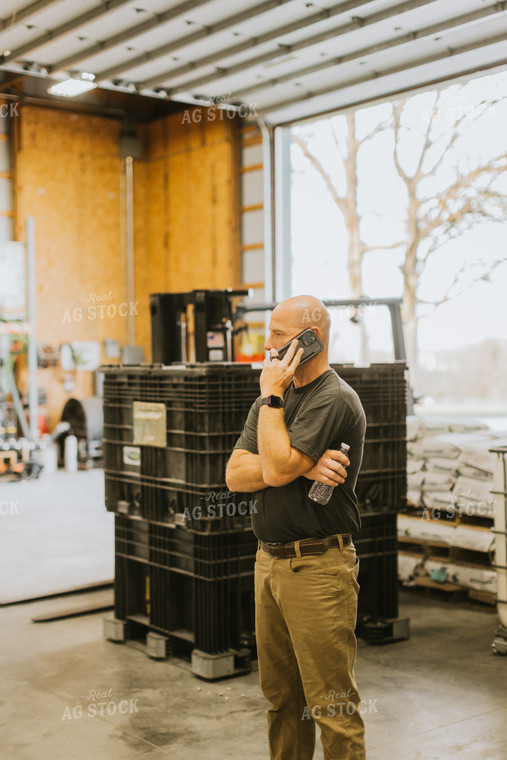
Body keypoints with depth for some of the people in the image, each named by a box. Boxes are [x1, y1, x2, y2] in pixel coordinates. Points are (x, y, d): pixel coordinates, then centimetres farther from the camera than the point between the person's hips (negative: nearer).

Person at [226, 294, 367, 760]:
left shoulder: (334, 400, -13)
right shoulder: (275, 399, 13)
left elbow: (276, 468, -22)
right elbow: (235, 475, 2)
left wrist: (271, 396, -12)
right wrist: (302, 467, -15)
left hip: (318, 565, -8)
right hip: (270, 560, 8)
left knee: (330, 701, -1)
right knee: (281, 694, 17)